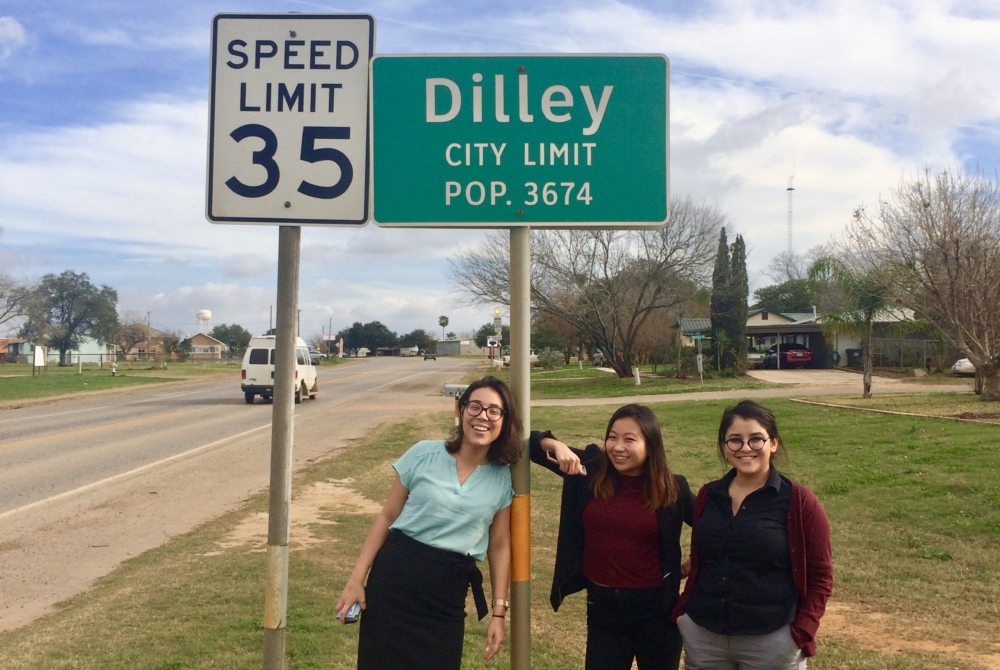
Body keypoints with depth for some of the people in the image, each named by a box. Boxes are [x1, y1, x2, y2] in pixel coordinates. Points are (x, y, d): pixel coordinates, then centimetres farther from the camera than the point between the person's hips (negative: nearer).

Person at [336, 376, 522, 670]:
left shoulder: (503, 479, 1)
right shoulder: (423, 455, -4)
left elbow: (499, 547, 8)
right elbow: (387, 517, 1)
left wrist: (498, 612, 5)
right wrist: (357, 578, -2)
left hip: (448, 594, 1)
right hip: (395, 576, -1)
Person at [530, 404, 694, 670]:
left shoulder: (671, 489, -8)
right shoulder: (589, 470, -6)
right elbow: (532, 443, -2)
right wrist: (556, 446, -20)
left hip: (655, 607, -1)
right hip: (602, 604, 1)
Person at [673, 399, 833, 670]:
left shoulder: (800, 502, -7)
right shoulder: (708, 496, 4)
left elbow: (820, 576, -4)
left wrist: (801, 635, -12)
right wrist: (681, 611, 4)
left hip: (771, 640, -3)